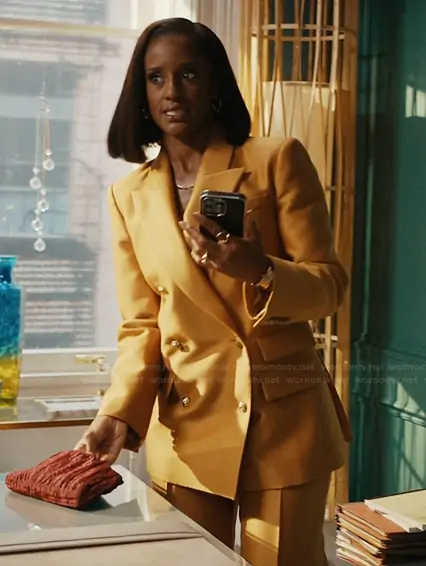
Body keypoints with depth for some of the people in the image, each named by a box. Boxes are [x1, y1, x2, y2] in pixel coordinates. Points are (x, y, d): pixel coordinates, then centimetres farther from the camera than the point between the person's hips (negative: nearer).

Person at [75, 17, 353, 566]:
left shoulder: (277, 160, -4)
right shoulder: (129, 195, 7)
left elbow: (329, 284, -5)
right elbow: (140, 326, 5)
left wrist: (259, 272, -25)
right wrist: (119, 413, -11)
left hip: (283, 421, -2)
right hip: (184, 427, 3)